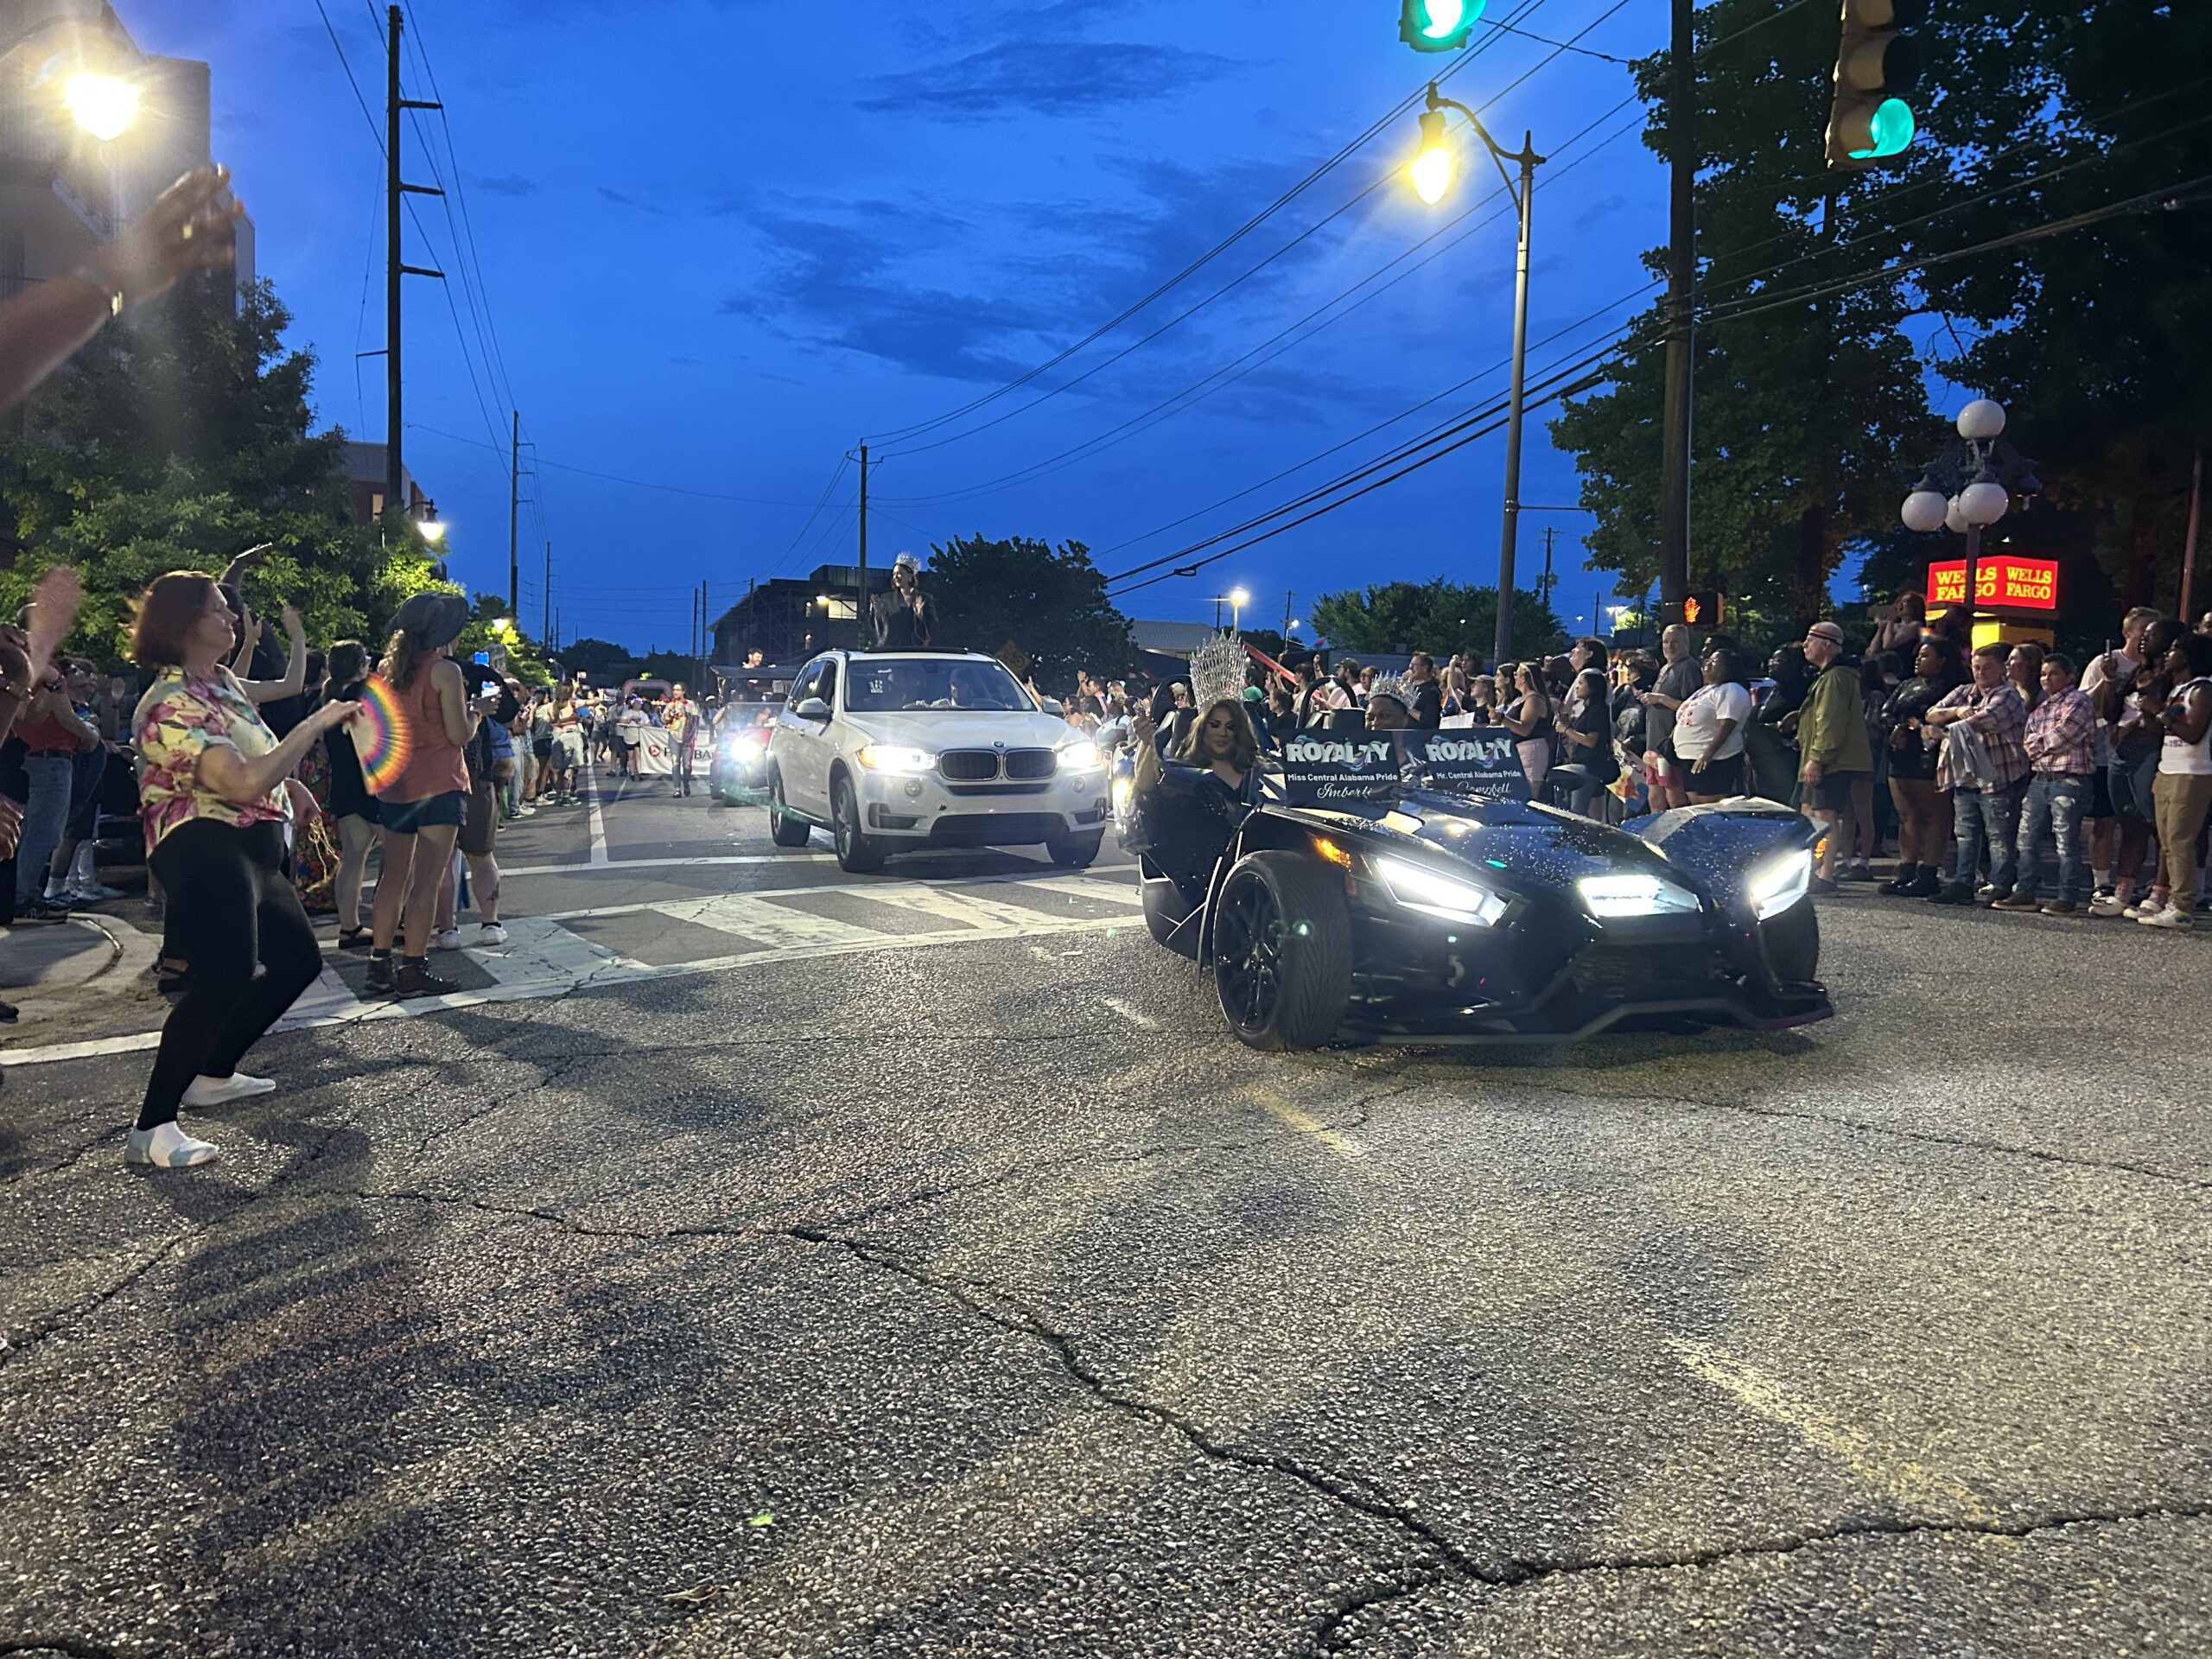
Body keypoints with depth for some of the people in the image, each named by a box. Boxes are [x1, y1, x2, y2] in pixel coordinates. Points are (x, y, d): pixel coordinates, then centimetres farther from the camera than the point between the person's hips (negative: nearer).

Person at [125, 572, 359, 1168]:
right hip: (205, 850, -11)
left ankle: (213, 1075, 28)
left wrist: (290, 784, 19)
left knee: (299, 959, 19)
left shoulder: (224, 682, 13)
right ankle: (152, 1130, -22)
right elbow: (245, 783, -28)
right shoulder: (172, 703, -17)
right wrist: (316, 724, -22)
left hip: (251, 850, 11)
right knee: (226, 978, -25)